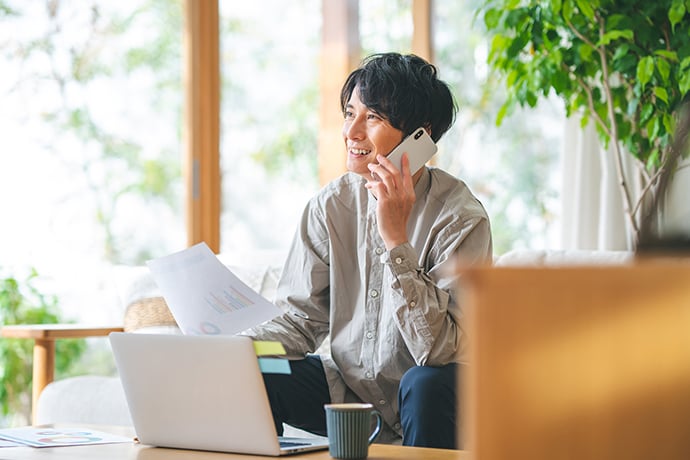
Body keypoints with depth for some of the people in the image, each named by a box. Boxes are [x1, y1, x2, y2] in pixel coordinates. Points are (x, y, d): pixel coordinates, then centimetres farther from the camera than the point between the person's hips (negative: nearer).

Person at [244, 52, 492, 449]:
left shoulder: (460, 218, -18)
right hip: (347, 385, 4)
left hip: (425, 402, -4)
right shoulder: (330, 206, -3)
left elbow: (439, 350, -26)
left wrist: (396, 239, -31)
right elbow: (300, 319, 1)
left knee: (427, 383, -36)